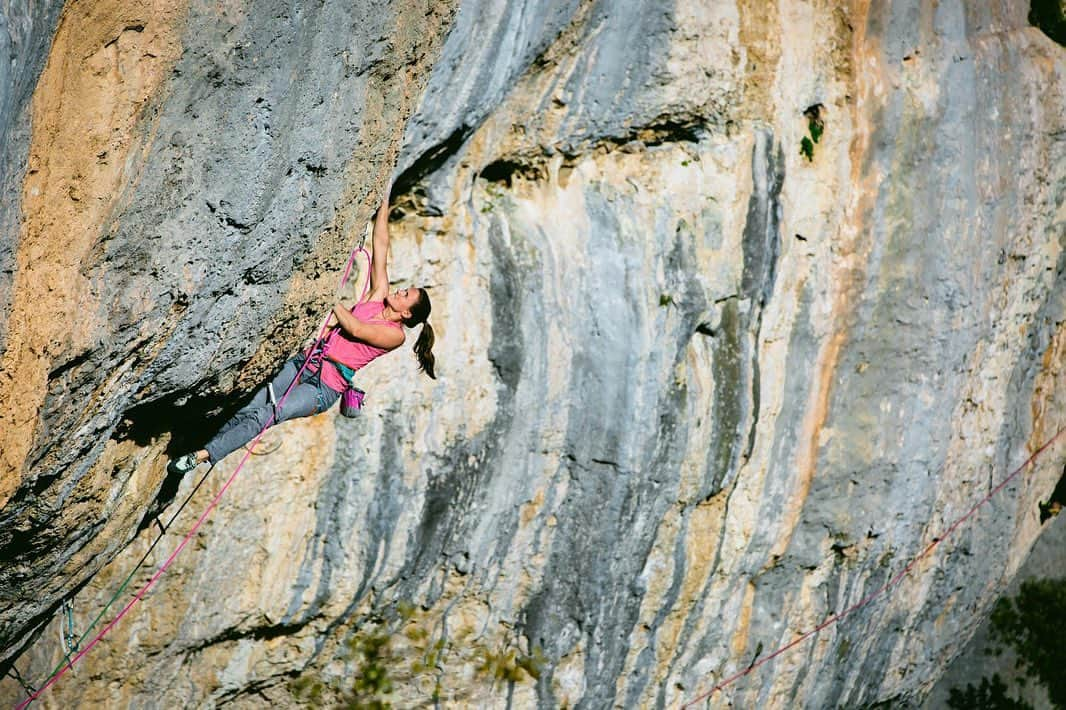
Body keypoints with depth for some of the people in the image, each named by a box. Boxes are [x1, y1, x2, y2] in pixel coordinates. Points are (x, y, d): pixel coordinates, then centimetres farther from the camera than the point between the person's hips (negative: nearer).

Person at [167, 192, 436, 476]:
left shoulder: (395, 335, -6)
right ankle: (206, 447, -14)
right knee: (251, 407, -11)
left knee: (263, 417, -20)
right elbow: (380, 245, 11)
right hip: (307, 360, 7)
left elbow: (354, 328, -20)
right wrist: (384, 203, 10)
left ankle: (204, 455, -24)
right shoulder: (379, 296, 12)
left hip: (324, 388, -7)